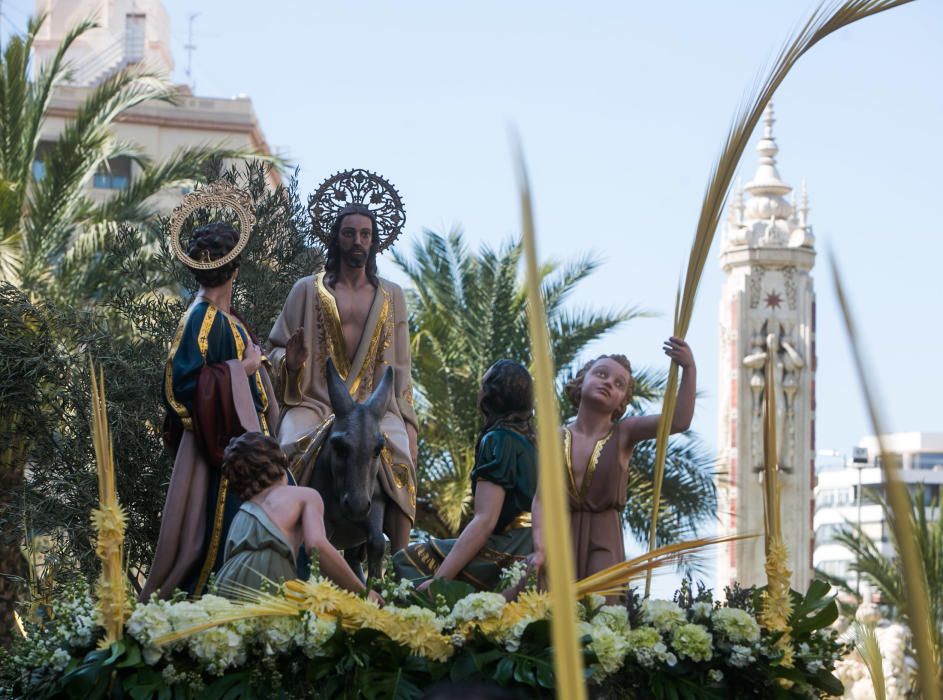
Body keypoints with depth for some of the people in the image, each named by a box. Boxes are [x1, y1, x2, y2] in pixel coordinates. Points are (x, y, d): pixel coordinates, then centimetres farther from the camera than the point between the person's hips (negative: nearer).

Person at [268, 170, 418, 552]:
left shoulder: (391, 297, 19)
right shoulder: (307, 290, 13)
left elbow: (400, 365, 17)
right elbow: (275, 348, 14)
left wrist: (406, 420, 5)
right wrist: (289, 361, -11)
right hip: (315, 402, -1)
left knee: (399, 452, -29)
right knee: (295, 449, -33)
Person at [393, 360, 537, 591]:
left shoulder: (497, 440, -10)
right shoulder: (527, 438, 16)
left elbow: (485, 521, -19)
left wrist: (436, 580, -22)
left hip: (508, 551, -9)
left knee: (407, 561, -7)